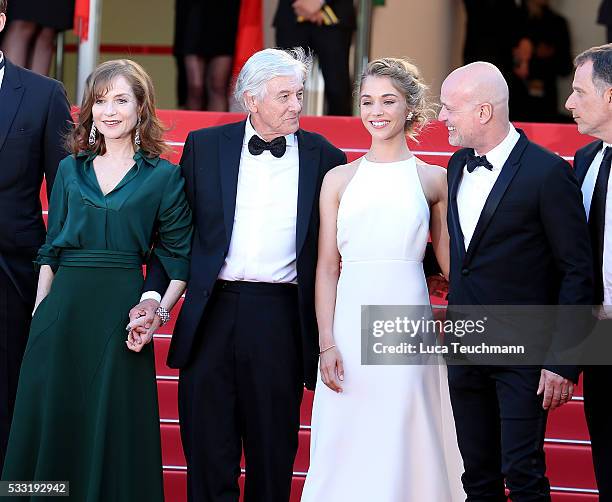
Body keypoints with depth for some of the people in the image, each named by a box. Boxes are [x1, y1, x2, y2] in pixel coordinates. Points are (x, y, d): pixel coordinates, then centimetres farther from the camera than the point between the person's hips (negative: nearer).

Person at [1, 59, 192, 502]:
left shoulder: (164, 177, 2)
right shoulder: (70, 170, 12)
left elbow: (178, 260, 2)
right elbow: (50, 250, 14)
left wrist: (158, 314, -10)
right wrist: (40, 312, 5)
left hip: (121, 312, -3)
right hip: (62, 310, 3)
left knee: (114, 428, 0)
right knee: (51, 422, 4)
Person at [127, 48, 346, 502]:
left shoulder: (325, 158, 4)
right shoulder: (205, 146, 6)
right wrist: (154, 295, -4)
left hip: (281, 319, -1)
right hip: (213, 313, 1)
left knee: (273, 455, 7)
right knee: (208, 450, 5)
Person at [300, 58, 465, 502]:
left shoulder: (434, 179, 6)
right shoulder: (339, 179, 8)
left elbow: (450, 262, 9)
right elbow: (327, 266, 5)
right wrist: (327, 343, -3)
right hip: (349, 326, 1)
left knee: (402, 446, 1)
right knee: (344, 445, 1)